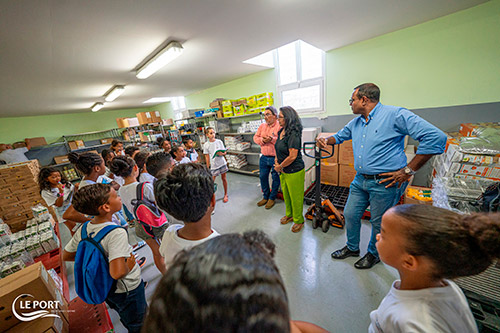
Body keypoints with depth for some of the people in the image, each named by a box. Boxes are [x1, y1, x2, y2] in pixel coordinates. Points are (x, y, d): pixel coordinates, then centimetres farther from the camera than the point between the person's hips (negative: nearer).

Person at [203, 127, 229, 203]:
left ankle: (226, 194, 26)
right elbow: (207, 156, 0)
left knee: (224, 178, 11)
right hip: (213, 165, -1)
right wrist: (207, 167, 0)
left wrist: (222, 153, -21)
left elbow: (224, 152, 3)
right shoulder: (206, 145, -4)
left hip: (222, 163, 1)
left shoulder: (219, 141, -2)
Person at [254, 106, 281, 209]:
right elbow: (255, 137, 10)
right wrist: (262, 140, -10)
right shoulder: (262, 126, 10)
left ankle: (272, 198, 28)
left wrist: (272, 139, -24)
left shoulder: (280, 126, -10)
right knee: (263, 177, 14)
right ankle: (265, 197, 34)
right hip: (264, 157, 6)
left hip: (275, 158, -6)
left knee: (275, 178, 8)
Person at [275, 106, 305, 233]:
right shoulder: (281, 131, 5)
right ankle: (289, 214, 44)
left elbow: (292, 156, -25)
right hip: (283, 170, 9)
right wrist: (277, 161, 1)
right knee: (286, 194, 22)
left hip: (294, 171, -9)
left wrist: (280, 166, -13)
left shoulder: (293, 134, -22)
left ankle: (299, 220, 30)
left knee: (295, 197, 8)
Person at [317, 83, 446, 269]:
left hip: (384, 183, -7)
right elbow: (340, 136, 29)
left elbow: (436, 137, -16)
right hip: (360, 180, 7)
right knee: (350, 215, 14)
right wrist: (326, 141, 6)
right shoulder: (355, 123, 10)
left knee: (379, 223, 11)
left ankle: (374, 254, 37)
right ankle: (352, 248, 38)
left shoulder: (395, 115, -13)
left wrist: (408, 171, -17)